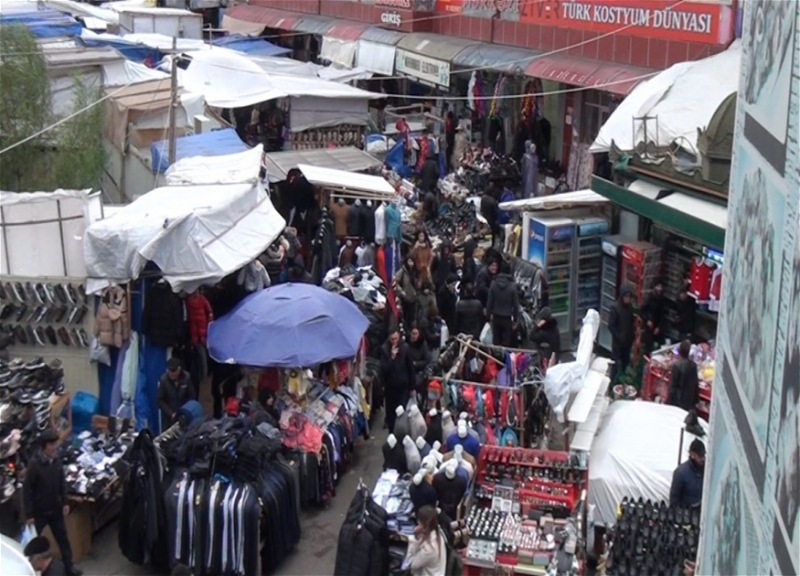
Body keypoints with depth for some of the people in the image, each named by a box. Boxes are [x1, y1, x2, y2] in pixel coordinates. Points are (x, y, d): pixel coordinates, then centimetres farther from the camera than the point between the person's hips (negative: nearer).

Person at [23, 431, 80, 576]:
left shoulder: (57, 460, -4)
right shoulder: (34, 464, -21)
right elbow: (27, 490, -16)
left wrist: (65, 502, 7)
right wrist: (29, 514, -15)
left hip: (55, 509, 5)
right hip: (39, 511, -5)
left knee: (63, 538, 12)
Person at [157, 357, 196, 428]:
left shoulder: (186, 378, -12)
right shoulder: (163, 380, -15)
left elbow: (191, 397, -2)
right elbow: (160, 400, -10)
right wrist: (170, 413, -16)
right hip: (168, 416, -1)